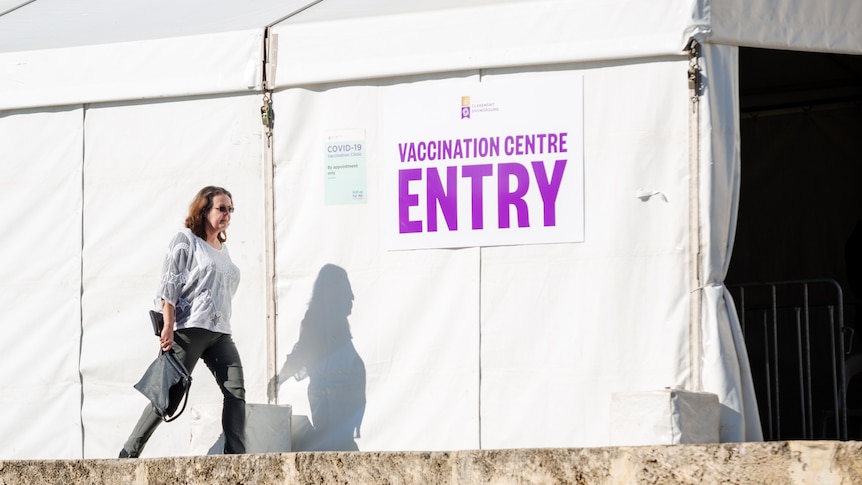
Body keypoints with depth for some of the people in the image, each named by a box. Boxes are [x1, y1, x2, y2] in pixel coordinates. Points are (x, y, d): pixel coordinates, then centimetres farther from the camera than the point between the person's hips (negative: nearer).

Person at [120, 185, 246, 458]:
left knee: (236, 390, -7)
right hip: (189, 329, -7)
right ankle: (129, 453, 2)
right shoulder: (186, 240, -1)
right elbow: (169, 286, -8)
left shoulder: (223, 249, 20)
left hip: (220, 332, 7)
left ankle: (235, 454, -8)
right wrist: (168, 327, -16)